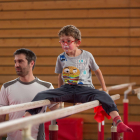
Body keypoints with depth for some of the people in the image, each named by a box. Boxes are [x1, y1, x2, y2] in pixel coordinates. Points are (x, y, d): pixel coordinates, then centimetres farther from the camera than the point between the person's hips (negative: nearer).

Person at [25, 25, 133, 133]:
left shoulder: (87, 56, 2)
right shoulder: (61, 58, 7)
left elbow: (97, 71, 16)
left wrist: (104, 88, 18)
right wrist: (59, 95, 26)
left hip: (84, 89, -3)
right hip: (66, 89, 3)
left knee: (103, 96, -32)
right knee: (41, 95, -19)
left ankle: (119, 123, -45)